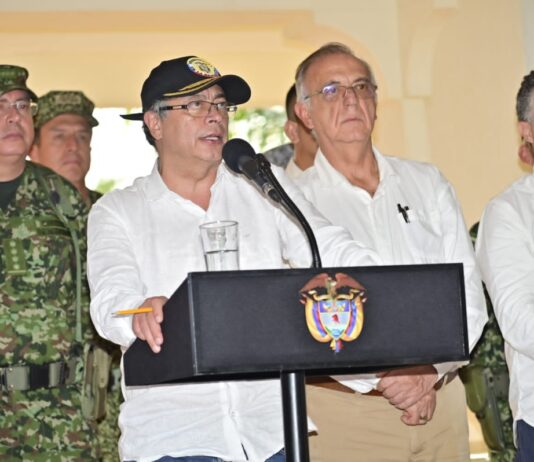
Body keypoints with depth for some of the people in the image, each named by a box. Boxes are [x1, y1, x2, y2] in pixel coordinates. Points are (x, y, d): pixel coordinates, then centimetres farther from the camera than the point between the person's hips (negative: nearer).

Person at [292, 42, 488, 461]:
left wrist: (430, 371, -11)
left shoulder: (428, 184, 10)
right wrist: (383, 380, -18)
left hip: (440, 401, 3)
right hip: (344, 408, -3)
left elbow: (468, 294, 5)